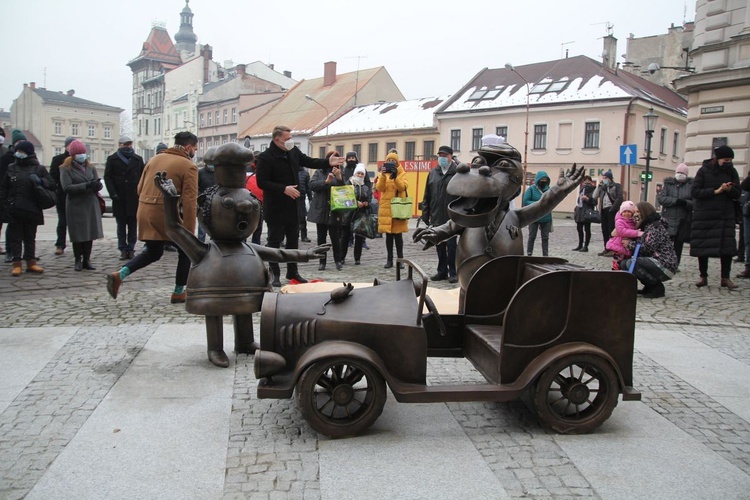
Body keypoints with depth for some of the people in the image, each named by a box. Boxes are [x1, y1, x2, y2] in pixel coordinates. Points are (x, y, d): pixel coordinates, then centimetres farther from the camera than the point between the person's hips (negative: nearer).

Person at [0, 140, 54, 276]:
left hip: (32, 210, 0)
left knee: (30, 237, 10)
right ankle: (16, 263, 7)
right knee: (15, 237, 3)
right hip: (14, 210, 0)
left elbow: (52, 184, 0)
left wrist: (40, 181, -20)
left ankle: (31, 262, 18)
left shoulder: (39, 169, 4)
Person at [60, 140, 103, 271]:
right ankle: (78, 260, 13)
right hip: (76, 205, -3)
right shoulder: (66, 169, 0)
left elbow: (99, 185, 5)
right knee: (78, 234, -1)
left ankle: (87, 260, 12)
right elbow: (67, 187, -13)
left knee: (90, 233, 3)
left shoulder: (90, 168, 13)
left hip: (91, 205, 3)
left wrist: (96, 184, -19)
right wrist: (86, 185, -22)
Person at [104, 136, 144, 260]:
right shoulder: (112, 159, 7)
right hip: (119, 199, -1)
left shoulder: (138, 159, 12)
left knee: (133, 225, 3)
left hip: (134, 198, 1)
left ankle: (131, 249, 8)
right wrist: (113, 194, -10)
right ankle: (123, 250, 7)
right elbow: (107, 177, 2)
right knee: (121, 226, 3)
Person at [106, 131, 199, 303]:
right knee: (185, 251, 14)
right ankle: (178, 293, 18)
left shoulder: (154, 159, 14)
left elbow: (140, 188, 16)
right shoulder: (189, 166, -6)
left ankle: (119, 275, 5)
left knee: (152, 252, 23)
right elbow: (190, 201, -13)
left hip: (144, 212, 7)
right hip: (166, 213, -6)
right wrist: (189, 232, -13)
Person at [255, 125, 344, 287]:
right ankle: (275, 274, 12)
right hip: (275, 207, -7)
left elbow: (309, 162, 15)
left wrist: (328, 162, 0)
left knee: (293, 239, 14)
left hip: (293, 206, 7)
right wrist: (284, 189, -24)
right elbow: (261, 182, -18)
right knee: (275, 241, 3)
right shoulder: (265, 157, -15)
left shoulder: (294, 151, 5)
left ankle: (292, 272, 26)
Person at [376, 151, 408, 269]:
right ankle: (389, 259, 11)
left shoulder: (402, 174, 5)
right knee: (388, 235, 5)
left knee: (398, 234, -1)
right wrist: (383, 176, -20)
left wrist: (395, 177, -25)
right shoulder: (383, 174, 10)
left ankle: (400, 259, 7)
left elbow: (403, 187, -13)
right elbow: (379, 188, -7)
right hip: (386, 208, 2)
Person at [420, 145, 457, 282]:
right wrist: (425, 214, 8)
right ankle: (442, 271, 21)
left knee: (451, 246, 1)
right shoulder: (433, 173, 12)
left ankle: (453, 272, 10)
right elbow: (427, 196, 12)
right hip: (436, 218, 5)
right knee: (439, 246, 11)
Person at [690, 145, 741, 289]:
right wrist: (715, 191, -15)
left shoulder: (731, 172, 7)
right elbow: (694, 192, -10)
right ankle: (703, 276, 14)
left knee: (727, 246, -4)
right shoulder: (704, 170, -3)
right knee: (702, 246, 2)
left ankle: (725, 278, 4)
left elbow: (737, 194, 5)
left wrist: (729, 189, -16)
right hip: (704, 216, -2)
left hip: (725, 216, 2)